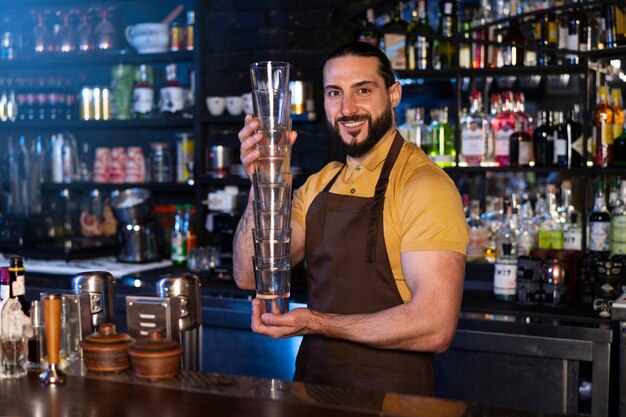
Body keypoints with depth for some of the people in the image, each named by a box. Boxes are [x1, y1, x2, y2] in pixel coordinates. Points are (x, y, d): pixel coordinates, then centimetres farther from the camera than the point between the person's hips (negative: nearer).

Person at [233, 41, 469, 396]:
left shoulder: (424, 184, -18)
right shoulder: (320, 184, 5)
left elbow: (435, 327, -25)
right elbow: (249, 277, -2)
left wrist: (315, 323, -24)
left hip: (390, 394, -6)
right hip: (313, 384, 6)